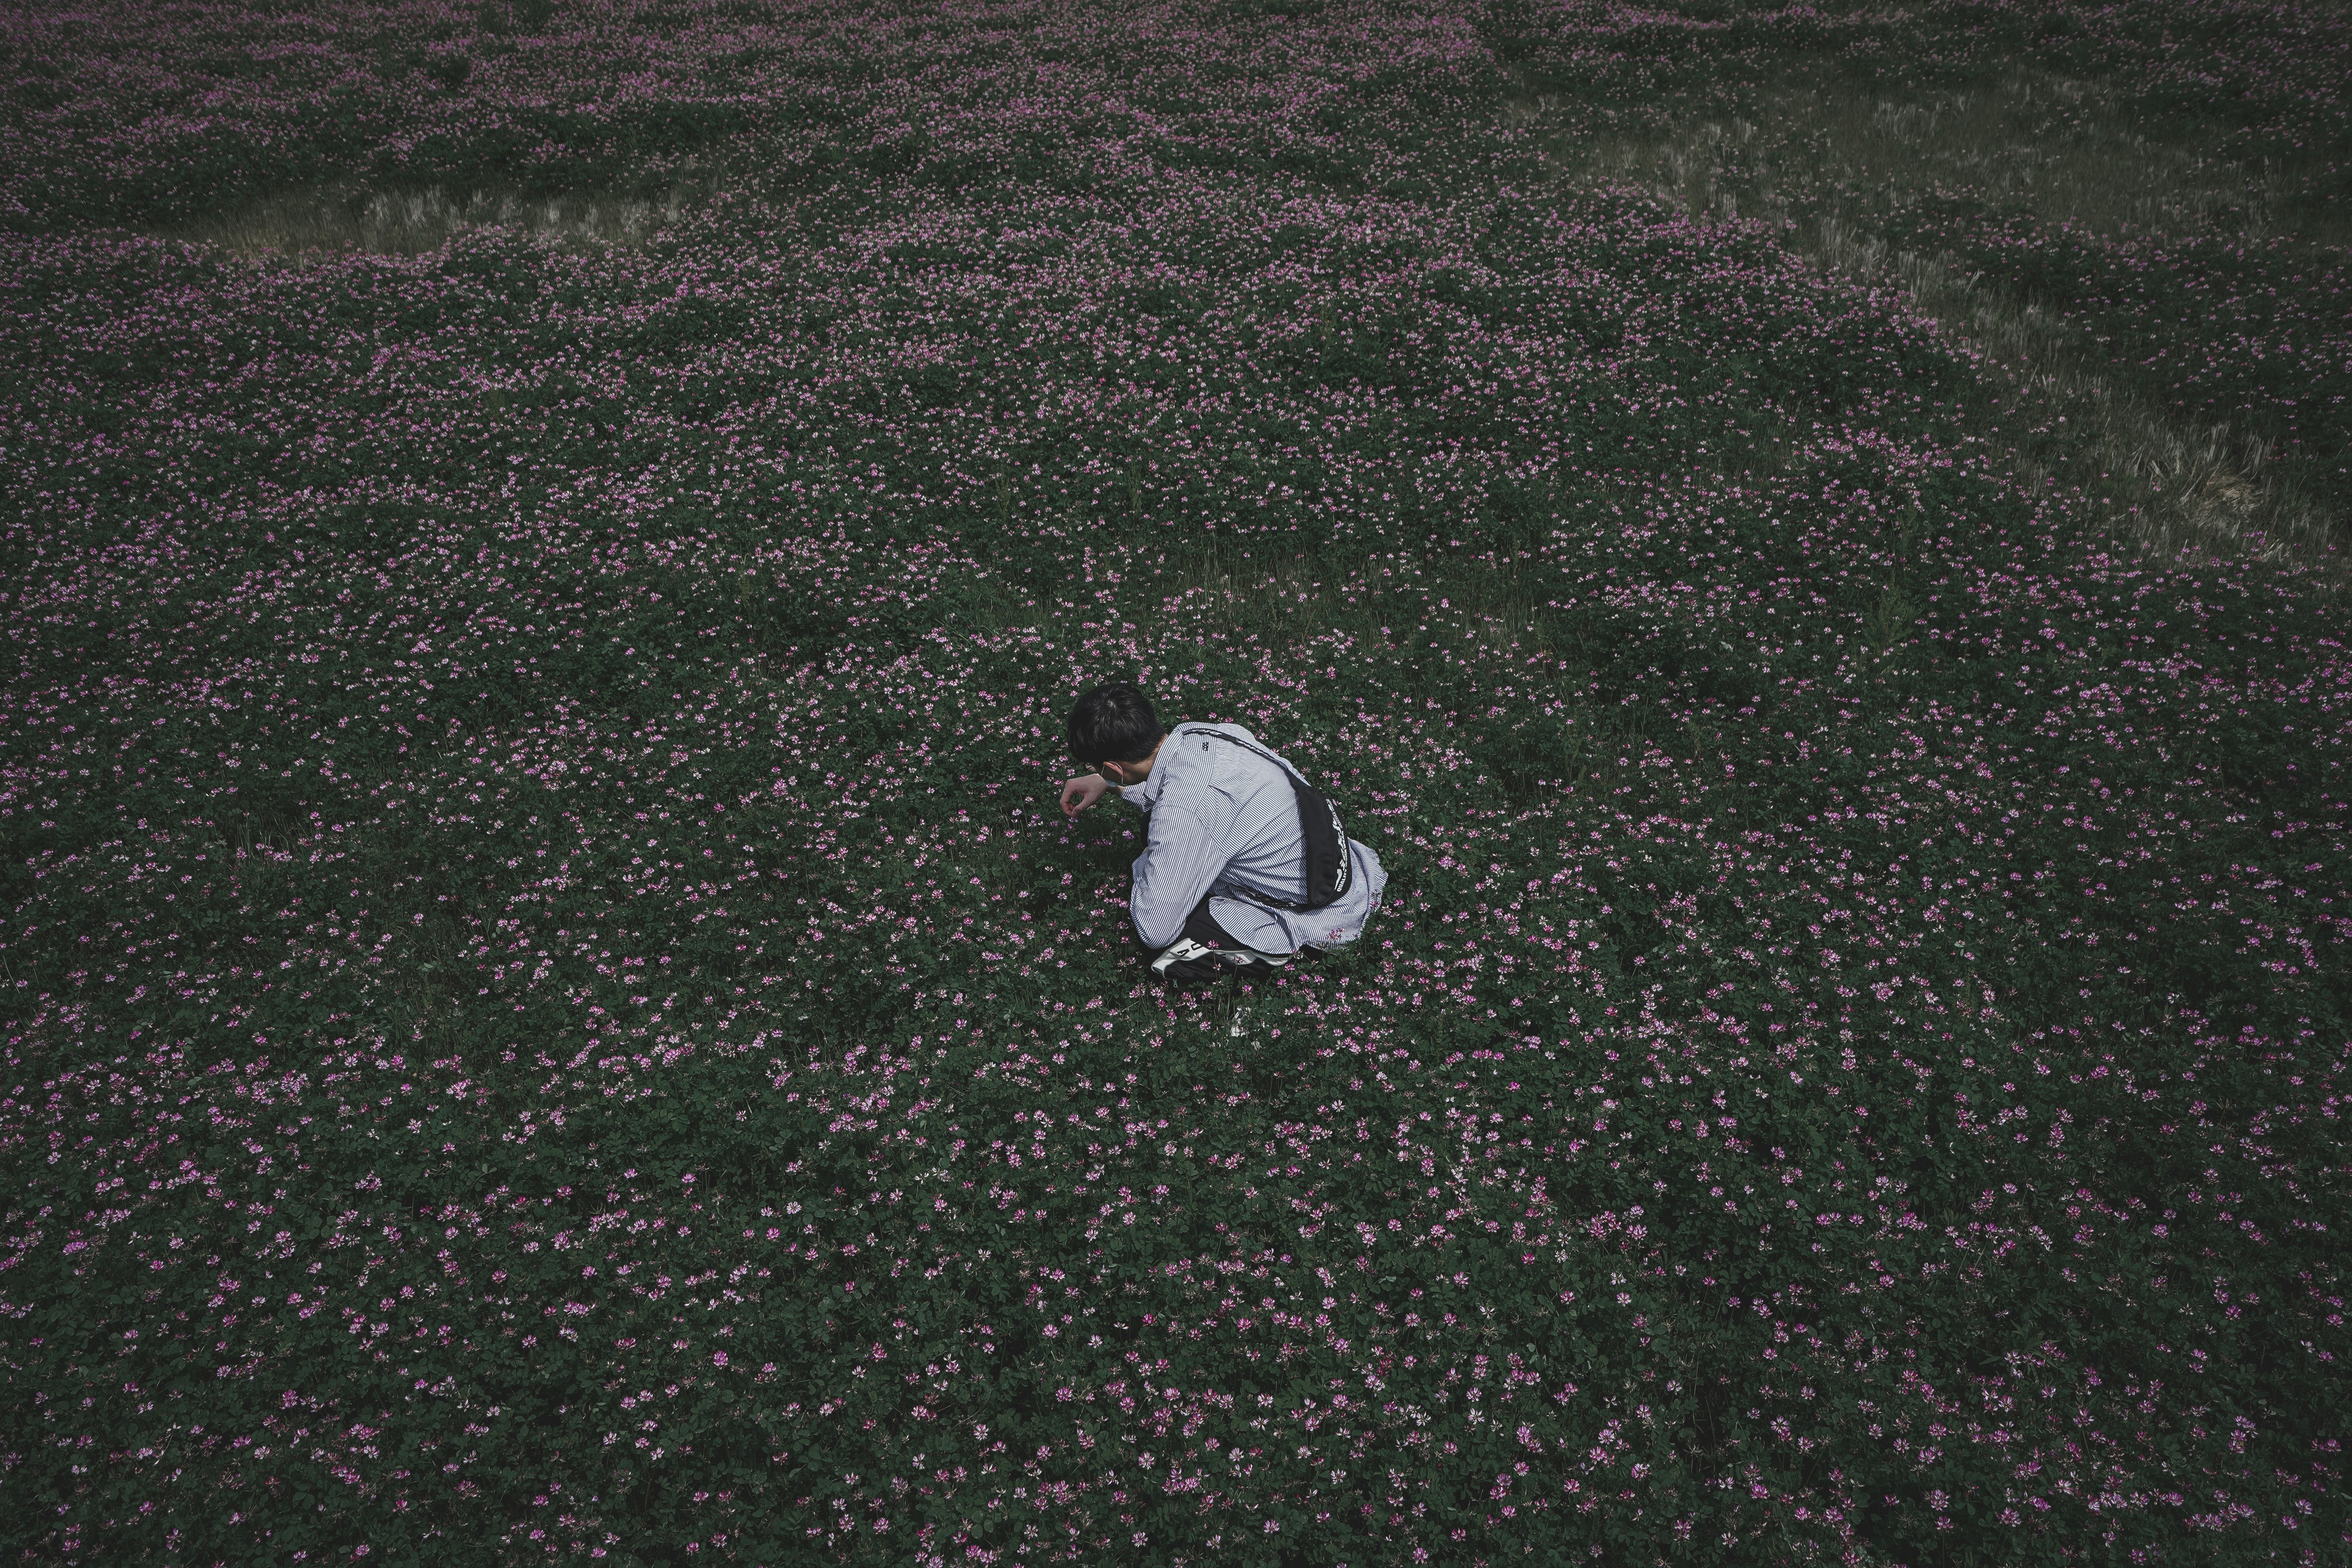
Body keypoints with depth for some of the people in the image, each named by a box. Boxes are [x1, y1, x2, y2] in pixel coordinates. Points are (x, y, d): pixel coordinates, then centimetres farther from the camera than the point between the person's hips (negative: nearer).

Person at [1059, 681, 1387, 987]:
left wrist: (1144, 863, -4)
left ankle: (1297, 943, 1)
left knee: (1166, 955, -10)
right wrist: (1105, 784, 25)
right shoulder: (1195, 733, -9)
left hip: (1321, 913, -9)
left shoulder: (1181, 812, -33)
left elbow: (1155, 932, -22)